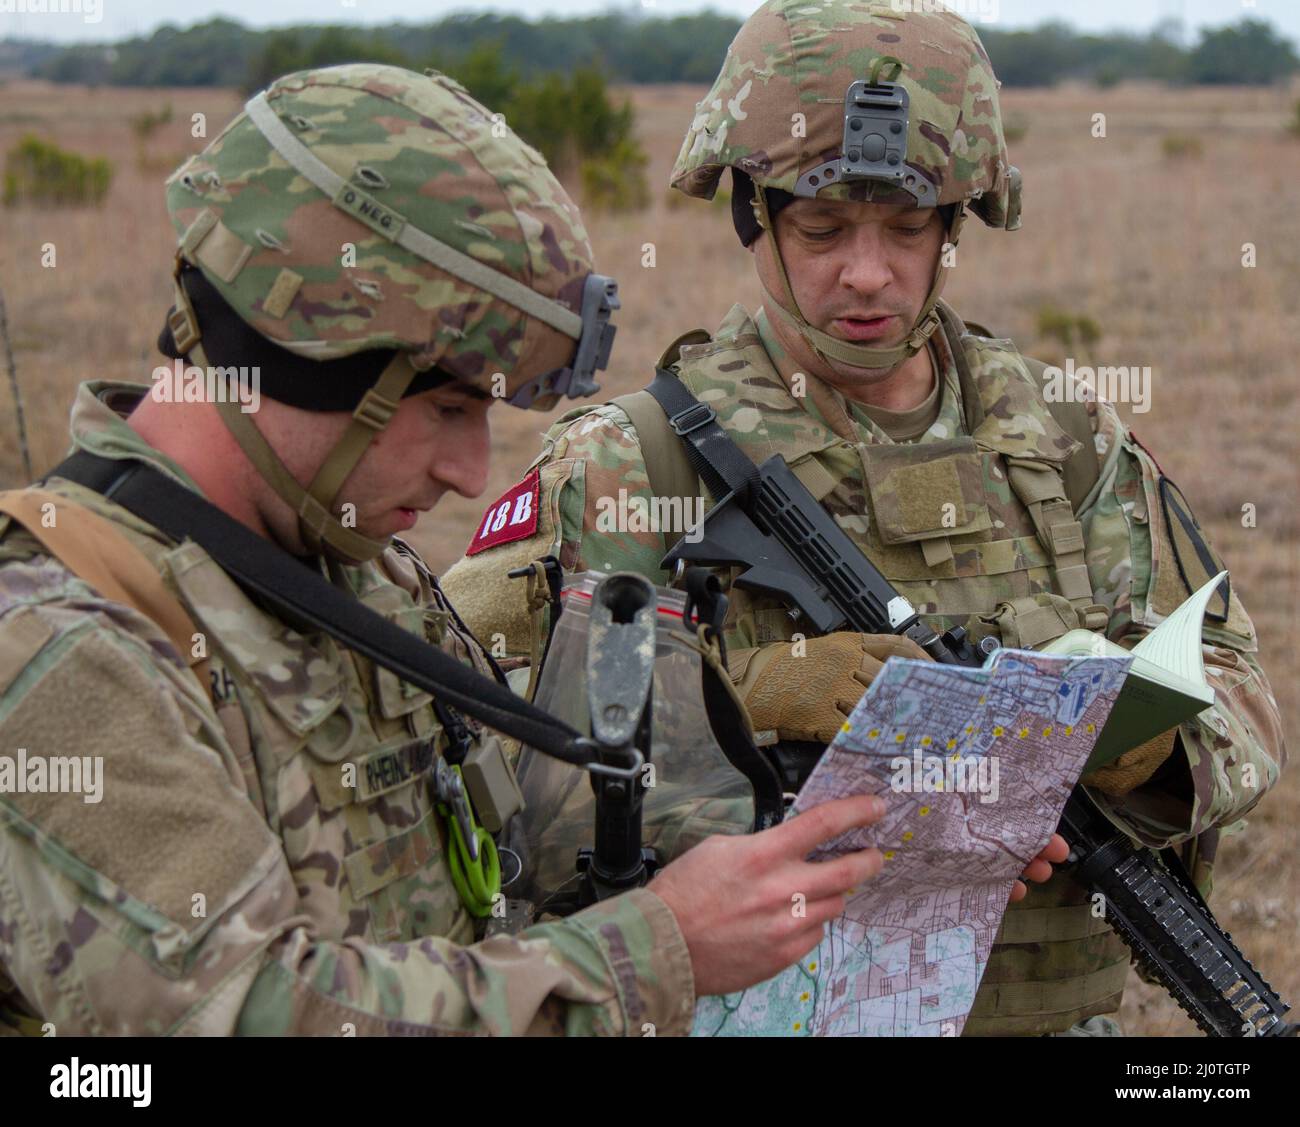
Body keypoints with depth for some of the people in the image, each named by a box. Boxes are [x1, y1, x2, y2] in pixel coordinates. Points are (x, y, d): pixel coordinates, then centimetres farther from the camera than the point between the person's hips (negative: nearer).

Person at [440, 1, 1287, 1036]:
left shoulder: (1073, 440, 10)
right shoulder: (629, 465, -3)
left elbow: (1237, 695, 15)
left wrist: (1148, 742, -7)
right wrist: (737, 691, -18)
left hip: (1053, 1009, 4)